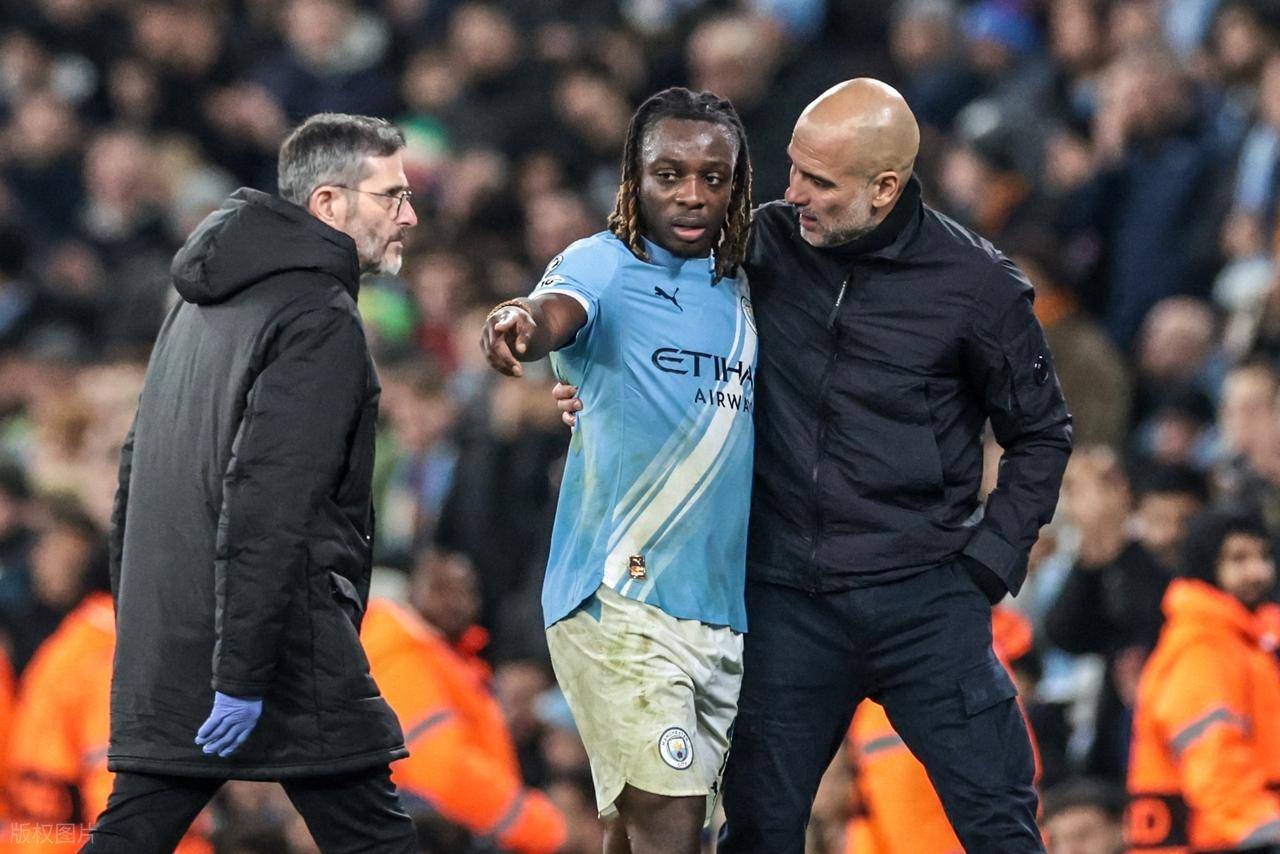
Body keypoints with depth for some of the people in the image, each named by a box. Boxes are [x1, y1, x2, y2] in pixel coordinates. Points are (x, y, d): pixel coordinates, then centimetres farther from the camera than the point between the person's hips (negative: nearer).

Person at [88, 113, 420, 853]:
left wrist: (138, 616, 24)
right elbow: (268, 502, -21)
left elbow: (138, 466, 22)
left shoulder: (204, 302, 17)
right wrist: (245, 674, -23)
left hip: (164, 647, 8)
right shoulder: (320, 320, -12)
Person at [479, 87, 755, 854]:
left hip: (723, 616, 6)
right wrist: (522, 322, -51)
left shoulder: (740, 297, 15)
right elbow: (557, 312, -28)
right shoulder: (605, 266, -5)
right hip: (620, 601, -6)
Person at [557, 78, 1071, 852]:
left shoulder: (978, 285, -5)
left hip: (922, 593, -3)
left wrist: (990, 562, -2)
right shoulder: (766, 245, 1)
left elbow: (1041, 434, 7)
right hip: (787, 593, 3)